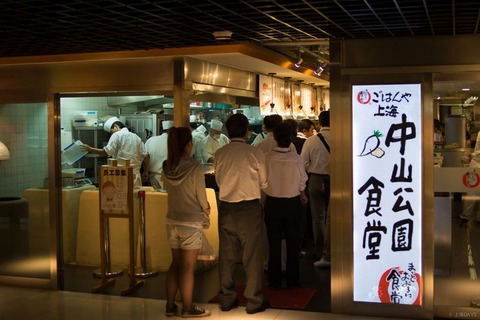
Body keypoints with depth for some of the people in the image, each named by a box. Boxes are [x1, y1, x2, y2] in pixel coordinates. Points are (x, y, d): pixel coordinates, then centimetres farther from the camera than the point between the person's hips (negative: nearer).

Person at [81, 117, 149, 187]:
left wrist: (90, 149, -3)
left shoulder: (117, 135, -3)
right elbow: (146, 155, 8)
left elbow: (106, 152, -12)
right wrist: (146, 172, 16)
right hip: (135, 175, 6)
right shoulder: (136, 137, 13)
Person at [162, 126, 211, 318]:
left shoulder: (167, 168, -1)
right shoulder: (195, 169, -18)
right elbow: (202, 199, -12)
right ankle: (188, 309, 18)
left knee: (175, 264, 18)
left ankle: (170, 306, 26)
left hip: (172, 221, 6)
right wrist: (206, 209, 11)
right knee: (188, 267, 6)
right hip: (191, 223, -6)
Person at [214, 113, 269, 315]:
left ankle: (226, 299, 24)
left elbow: (218, 179, 9)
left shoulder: (220, 153, -2)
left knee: (227, 255, 13)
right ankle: (254, 301, 14)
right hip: (250, 207, -3)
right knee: (253, 256, 7)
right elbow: (264, 182, 0)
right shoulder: (254, 153, -10)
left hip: (226, 207, 4)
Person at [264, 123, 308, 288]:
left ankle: (275, 280, 19)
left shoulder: (266, 157, -16)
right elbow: (302, 182, -3)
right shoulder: (296, 158, -15)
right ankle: (292, 280, 20)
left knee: (274, 242, 12)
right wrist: (302, 196, 17)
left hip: (272, 203, 0)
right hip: (293, 203, 0)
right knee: (293, 242, 12)